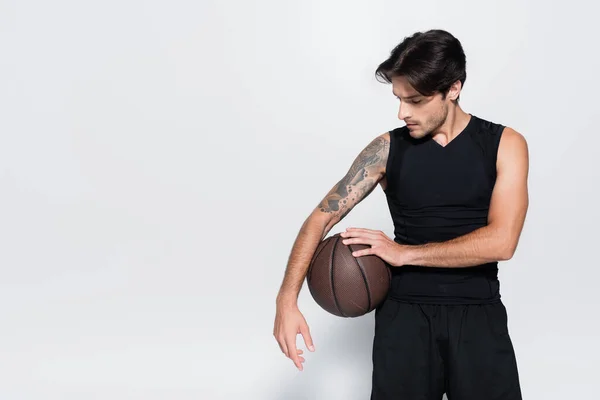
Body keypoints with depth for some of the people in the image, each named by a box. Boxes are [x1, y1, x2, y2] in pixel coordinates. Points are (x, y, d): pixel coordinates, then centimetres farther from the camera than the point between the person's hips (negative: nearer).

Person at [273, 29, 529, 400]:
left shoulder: (505, 145, 0)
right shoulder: (388, 149, 2)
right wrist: (288, 298, -16)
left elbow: (501, 241, -10)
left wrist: (405, 253, -10)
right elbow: (322, 217, -2)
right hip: (405, 310, 1)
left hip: (478, 311, 0)